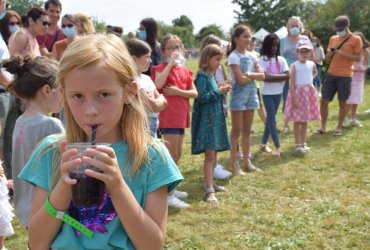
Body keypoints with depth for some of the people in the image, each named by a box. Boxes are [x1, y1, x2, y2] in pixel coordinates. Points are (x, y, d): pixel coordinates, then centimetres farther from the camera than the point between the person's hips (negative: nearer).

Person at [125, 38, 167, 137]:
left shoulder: (147, 78, 11)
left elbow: (164, 103, 10)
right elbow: (153, 106, -21)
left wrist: (157, 101, -10)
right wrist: (160, 99, -1)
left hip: (152, 127, 9)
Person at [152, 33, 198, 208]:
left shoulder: (185, 70, 12)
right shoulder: (161, 68, -6)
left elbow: (194, 93, 4)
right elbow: (158, 85, -28)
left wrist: (178, 91, -13)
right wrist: (171, 63, -21)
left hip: (181, 115, 7)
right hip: (168, 116, -7)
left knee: (177, 154, 15)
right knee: (172, 155, -8)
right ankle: (168, 195, -3)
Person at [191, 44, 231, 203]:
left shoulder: (211, 75, 14)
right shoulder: (202, 76, -13)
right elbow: (201, 97, -21)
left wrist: (221, 90, 3)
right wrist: (218, 91, -13)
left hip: (215, 118, 9)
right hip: (206, 119, -9)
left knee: (213, 154, 15)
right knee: (209, 154, -12)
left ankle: (210, 183, 26)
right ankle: (209, 190, -12)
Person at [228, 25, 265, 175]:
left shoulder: (251, 56, 9)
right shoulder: (234, 57, -11)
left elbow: (262, 76, 2)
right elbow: (241, 80, -19)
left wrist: (249, 74, -14)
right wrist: (254, 75, -5)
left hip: (251, 93, 6)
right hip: (239, 94, -6)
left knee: (247, 130, 11)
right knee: (237, 130, -1)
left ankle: (246, 162, 18)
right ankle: (234, 164, 5)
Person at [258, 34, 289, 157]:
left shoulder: (281, 60, 3)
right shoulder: (263, 60, -9)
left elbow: (287, 76, -7)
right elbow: (265, 77, -20)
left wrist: (272, 77, -16)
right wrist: (279, 77, -14)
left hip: (278, 93, 5)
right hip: (267, 93, -5)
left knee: (270, 118, 12)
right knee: (272, 119, -7)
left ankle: (263, 143, 23)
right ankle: (277, 147, -8)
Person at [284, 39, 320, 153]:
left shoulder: (312, 64, 5)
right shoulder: (294, 66, -11)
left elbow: (315, 73, 29)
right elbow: (291, 83, -15)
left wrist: (310, 80, 12)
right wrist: (293, 98, -20)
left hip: (309, 93, 5)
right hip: (298, 93, -5)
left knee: (305, 121, 11)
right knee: (297, 121, 0)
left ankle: (303, 143, 20)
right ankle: (298, 144, 8)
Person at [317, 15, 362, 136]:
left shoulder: (356, 39, -2)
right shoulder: (333, 38, 12)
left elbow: (358, 58, -8)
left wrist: (342, 53, -17)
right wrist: (330, 53, -7)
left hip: (345, 76, -4)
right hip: (330, 74, 4)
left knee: (342, 102, 3)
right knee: (324, 100, 1)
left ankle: (339, 128, 12)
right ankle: (323, 126, 11)